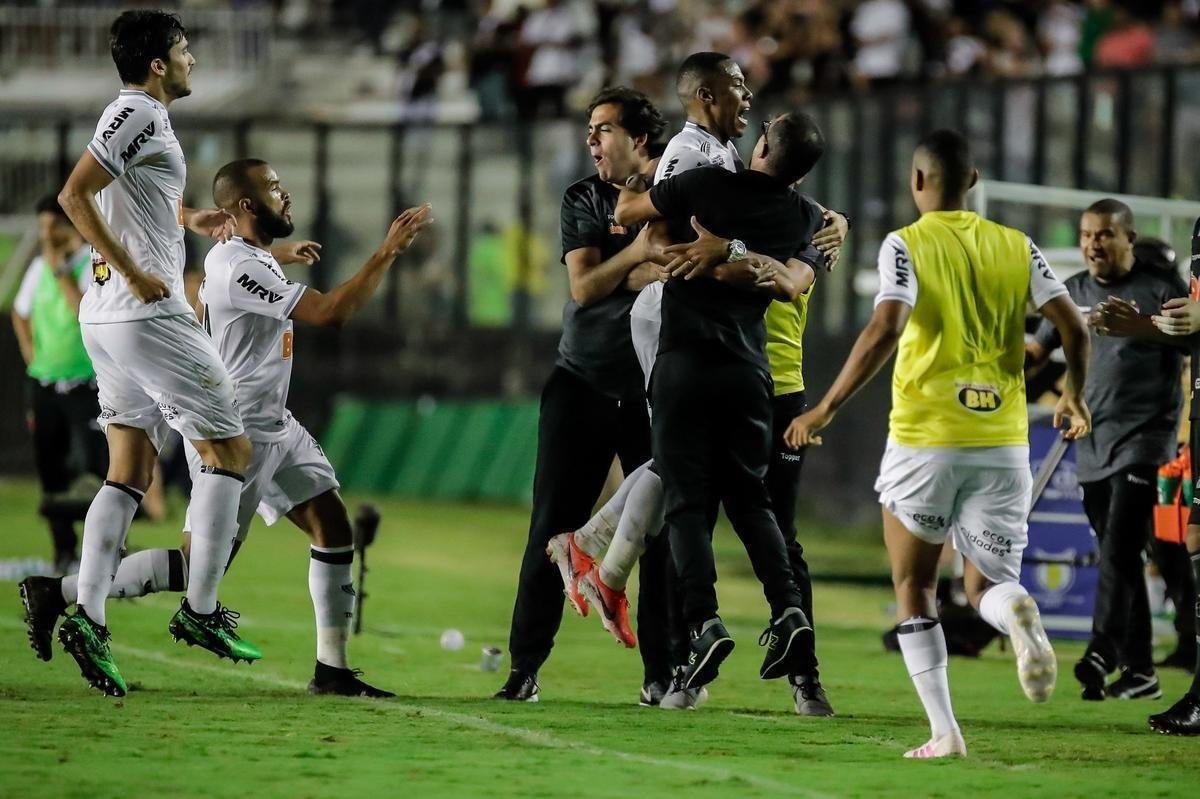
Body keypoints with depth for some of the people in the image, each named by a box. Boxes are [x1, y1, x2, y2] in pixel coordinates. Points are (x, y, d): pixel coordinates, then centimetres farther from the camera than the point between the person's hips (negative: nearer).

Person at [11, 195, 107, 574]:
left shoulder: (96, 265, -10)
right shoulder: (40, 266, 8)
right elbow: (20, 312, 24)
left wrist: (61, 271, -20)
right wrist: (29, 350, 11)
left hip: (86, 383, -6)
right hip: (44, 383, 6)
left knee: (93, 467, -14)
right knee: (50, 470, 8)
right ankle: (64, 553, 17)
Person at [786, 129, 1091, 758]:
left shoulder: (906, 246, -5)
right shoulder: (1016, 247, 6)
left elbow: (884, 330, -19)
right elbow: (1073, 327, 1)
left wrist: (828, 407, -13)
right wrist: (1074, 396, 20)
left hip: (924, 441, -3)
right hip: (1003, 443, 3)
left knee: (913, 588, 12)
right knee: (987, 585, 11)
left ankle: (944, 730, 0)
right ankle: (1016, 612, -28)